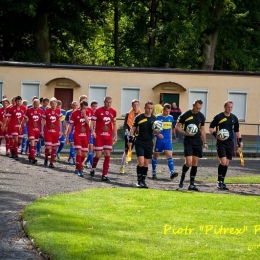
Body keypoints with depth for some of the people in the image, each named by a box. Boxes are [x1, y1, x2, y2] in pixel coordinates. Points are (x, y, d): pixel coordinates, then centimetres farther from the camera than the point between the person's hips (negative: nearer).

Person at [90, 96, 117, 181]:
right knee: (98, 155, -3)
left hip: (108, 136, 3)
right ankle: (93, 168, 28)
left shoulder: (113, 112, 5)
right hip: (99, 135, -3)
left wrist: (115, 136, 12)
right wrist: (92, 131, -19)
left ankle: (104, 175, 2)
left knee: (107, 155, -3)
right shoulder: (98, 110, -6)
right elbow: (92, 122, -4)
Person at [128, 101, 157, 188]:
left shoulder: (154, 118, 5)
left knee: (146, 163, 7)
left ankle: (143, 180, 16)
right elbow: (133, 128, 1)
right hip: (139, 142, -4)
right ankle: (139, 180, -2)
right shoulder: (139, 117, -4)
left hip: (149, 143, 4)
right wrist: (130, 140, -4)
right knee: (141, 162, -14)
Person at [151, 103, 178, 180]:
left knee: (169, 155, -11)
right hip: (159, 140, -3)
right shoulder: (158, 117, -8)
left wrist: (171, 138, 17)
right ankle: (154, 173, 21)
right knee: (155, 155, 9)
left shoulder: (171, 118, 6)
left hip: (168, 140, 3)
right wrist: (157, 134, -24)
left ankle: (172, 173, -21)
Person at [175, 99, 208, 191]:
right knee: (188, 162, -14)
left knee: (195, 162, 3)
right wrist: (185, 133, -18)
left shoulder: (201, 116, 8)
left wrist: (205, 142, 15)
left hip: (198, 141, 5)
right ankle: (182, 177, 14)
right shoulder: (185, 115, -6)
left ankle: (192, 184, 8)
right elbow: (177, 127, -2)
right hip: (188, 141, -5)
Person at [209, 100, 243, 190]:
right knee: (223, 162, -15)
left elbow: (237, 130, 19)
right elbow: (211, 128, -1)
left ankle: (222, 182, 15)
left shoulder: (234, 118, 10)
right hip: (221, 143, -5)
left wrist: (240, 140, 9)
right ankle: (219, 182, -3)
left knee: (226, 163, 5)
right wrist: (216, 135, -16)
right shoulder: (218, 117, -4)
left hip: (230, 143, 5)